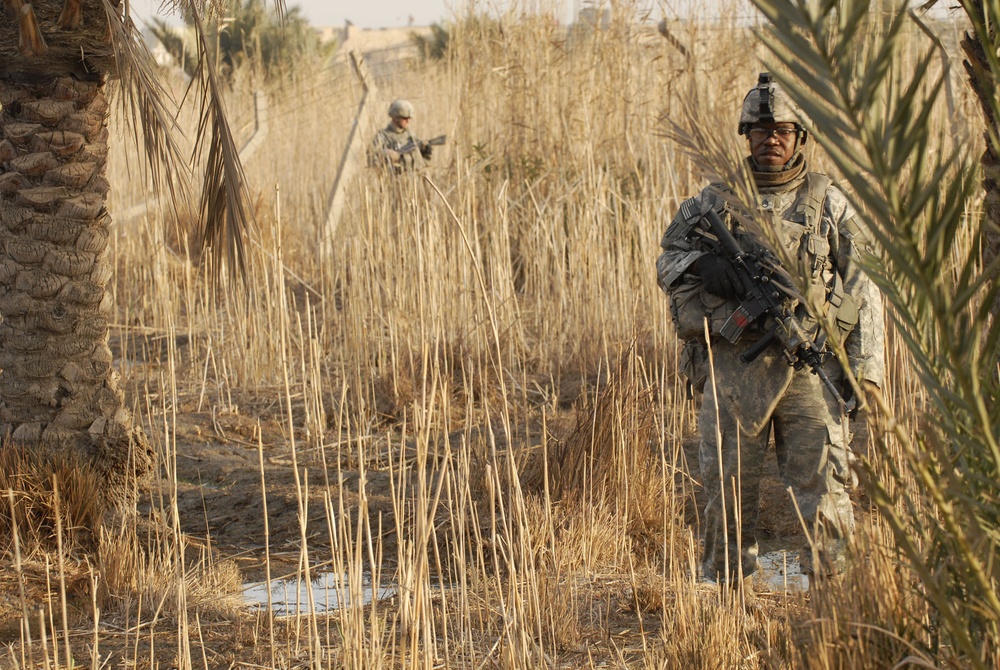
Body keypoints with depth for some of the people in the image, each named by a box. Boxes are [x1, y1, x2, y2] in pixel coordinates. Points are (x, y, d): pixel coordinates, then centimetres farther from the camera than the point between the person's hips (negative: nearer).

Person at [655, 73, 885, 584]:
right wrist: (703, 265, -10)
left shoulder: (827, 203, 7)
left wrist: (865, 368, -2)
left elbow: (864, 289, 7)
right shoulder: (717, 200, 10)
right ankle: (727, 589, 13)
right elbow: (667, 260, 14)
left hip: (808, 366, -1)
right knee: (728, 488, 3)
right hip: (732, 364, 1)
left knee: (824, 484, -7)